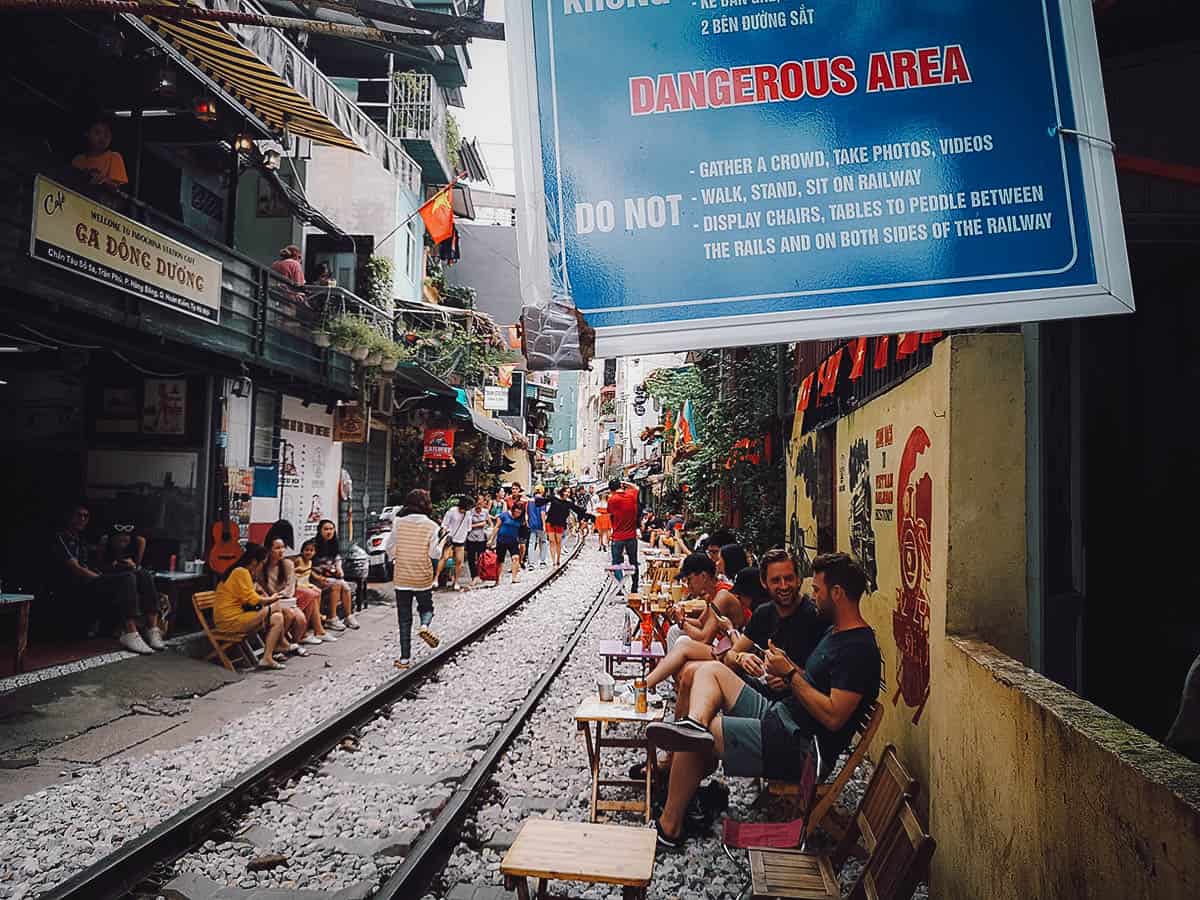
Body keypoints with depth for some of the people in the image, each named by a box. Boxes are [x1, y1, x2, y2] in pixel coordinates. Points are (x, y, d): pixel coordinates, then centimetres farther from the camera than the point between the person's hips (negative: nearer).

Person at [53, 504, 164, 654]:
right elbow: (75, 568, -9)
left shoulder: (81, 541, 31)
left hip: (95, 580, 8)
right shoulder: (60, 538, 4)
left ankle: (153, 629, -27)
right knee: (127, 577, -33)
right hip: (80, 587, -8)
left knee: (144, 576, -14)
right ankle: (130, 634, -40)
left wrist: (117, 564, 5)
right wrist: (101, 578, -15)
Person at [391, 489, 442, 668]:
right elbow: (434, 553, -8)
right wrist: (442, 541, 9)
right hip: (423, 578, -1)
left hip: (401, 578, 1)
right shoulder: (431, 526, -8)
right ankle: (424, 626, -11)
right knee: (426, 608, 21)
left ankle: (404, 658, 9)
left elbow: (390, 549, 1)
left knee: (404, 619, 9)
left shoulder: (398, 523, -4)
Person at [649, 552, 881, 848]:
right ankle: (696, 723, -24)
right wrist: (788, 672, 4)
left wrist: (791, 674, -16)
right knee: (711, 670, 6)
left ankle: (669, 826, -3)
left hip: (799, 747, -10)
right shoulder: (836, 632, 14)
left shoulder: (858, 649, -18)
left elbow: (833, 717, -24)